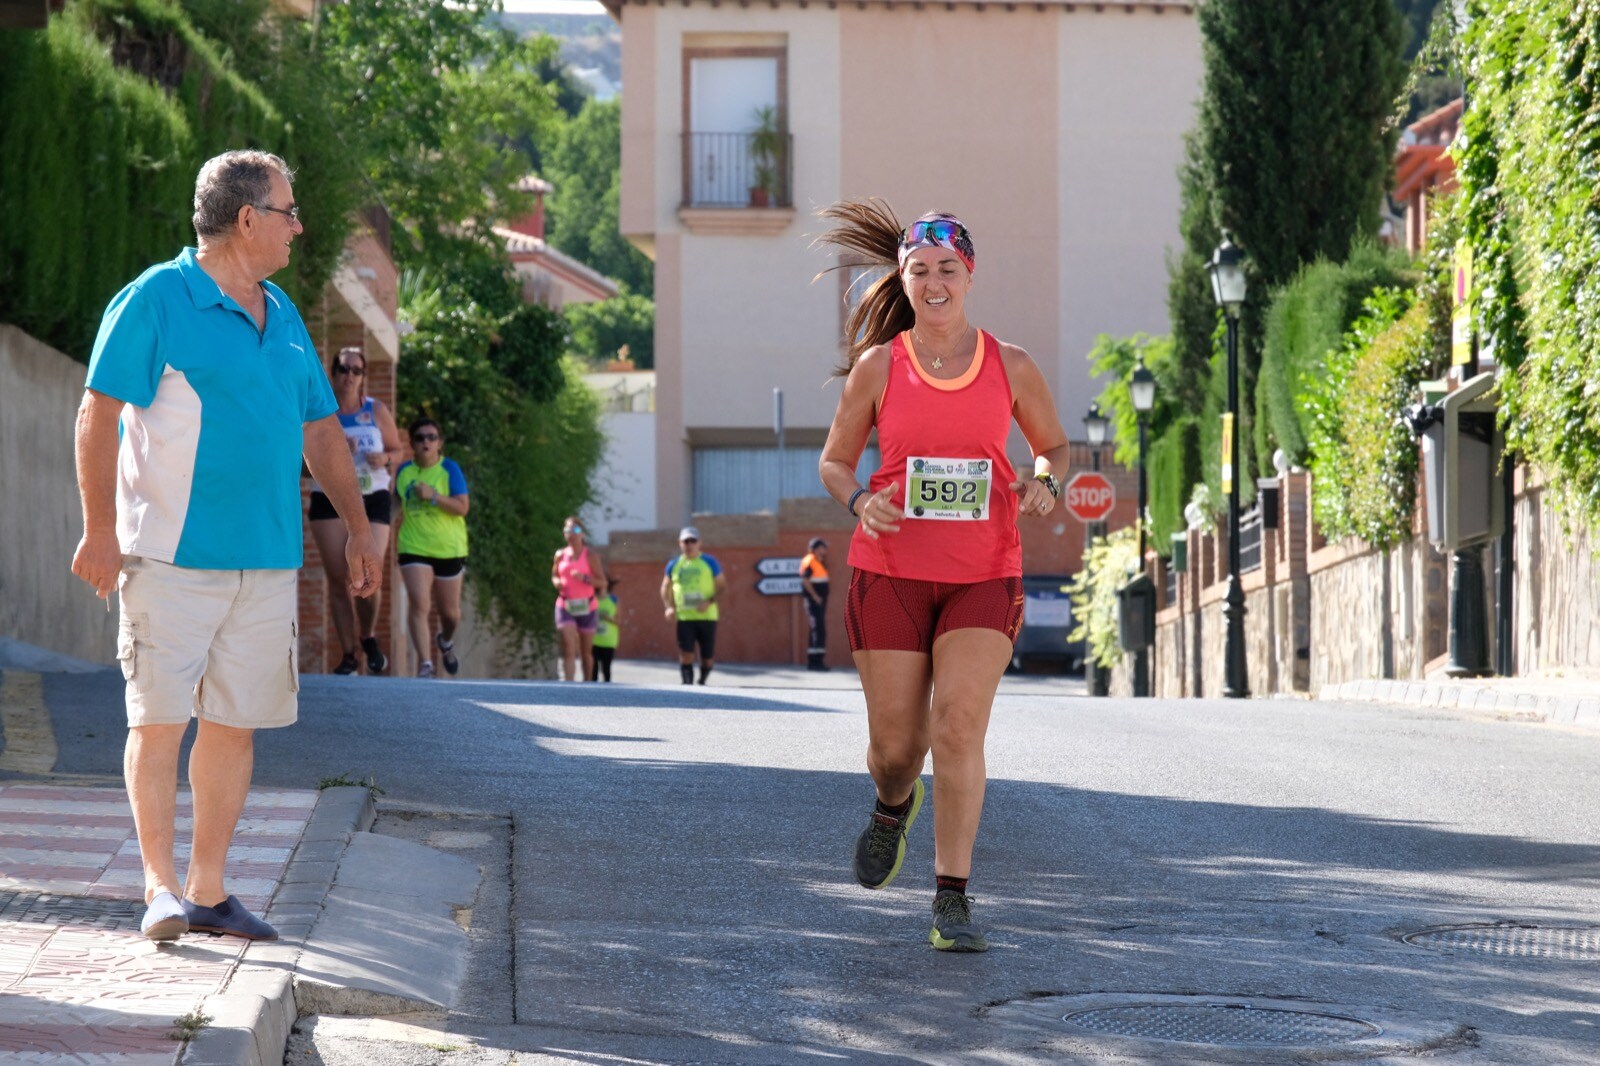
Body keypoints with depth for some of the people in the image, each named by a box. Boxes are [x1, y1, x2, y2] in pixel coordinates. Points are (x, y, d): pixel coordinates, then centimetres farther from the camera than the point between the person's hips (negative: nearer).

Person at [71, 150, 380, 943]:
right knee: (159, 720, -6)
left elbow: (320, 431, 23)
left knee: (235, 724, 7)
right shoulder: (155, 300, -5)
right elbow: (97, 416, -8)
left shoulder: (283, 317, 16)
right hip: (171, 557, -6)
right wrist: (100, 530, -15)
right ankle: (160, 886, -2)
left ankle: (207, 891, 13)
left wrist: (357, 526, 17)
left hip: (267, 563, 6)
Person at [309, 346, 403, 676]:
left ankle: (369, 639, 16)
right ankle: (348, 653, 4)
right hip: (330, 500, 0)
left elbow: (398, 451, 15)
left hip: (372, 500, 0)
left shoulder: (377, 410, 8)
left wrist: (385, 458, -8)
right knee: (338, 578, -4)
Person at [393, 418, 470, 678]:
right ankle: (425, 664, -18)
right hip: (414, 548, 1)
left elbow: (462, 507, -15)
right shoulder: (404, 471, 3)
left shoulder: (449, 469, -7)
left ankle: (446, 642, 46)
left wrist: (433, 495, -25)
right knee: (419, 604, -18)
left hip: (449, 549, -1)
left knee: (449, 611, 13)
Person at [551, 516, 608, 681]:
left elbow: (602, 582, -4)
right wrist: (556, 582, -4)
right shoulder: (560, 555, 7)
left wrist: (584, 578, -21)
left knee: (586, 651, 11)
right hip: (565, 606, 1)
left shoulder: (590, 556, -2)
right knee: (568, 649, -14)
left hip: (586, 607, -1)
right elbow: (554, 575, 20)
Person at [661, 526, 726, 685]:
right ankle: (687, 682, -12)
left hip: (706, 616, -1)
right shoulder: (674, 565, 9)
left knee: (708, 656, 4)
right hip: (684, 617, 1)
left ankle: (702, 681, 28)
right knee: (685, 653, -13)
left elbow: (721, 585, 2)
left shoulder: (709, 562, 2)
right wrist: (669, 606, 0)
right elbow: (665, 588, 18)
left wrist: (709, 601, -15)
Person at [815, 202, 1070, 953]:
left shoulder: (1009, 367, 2)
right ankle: (894, 805, 41)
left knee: (959, 729, -16)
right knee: (895, 744, 2)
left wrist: (1043, 483, -6)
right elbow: (834, 460, 9)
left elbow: (1054, 444, 17)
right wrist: (859, 502, -12)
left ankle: (952, 900, -9)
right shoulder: (878, 366, 1)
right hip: (890, 571, 0)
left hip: (983, 576, 0)